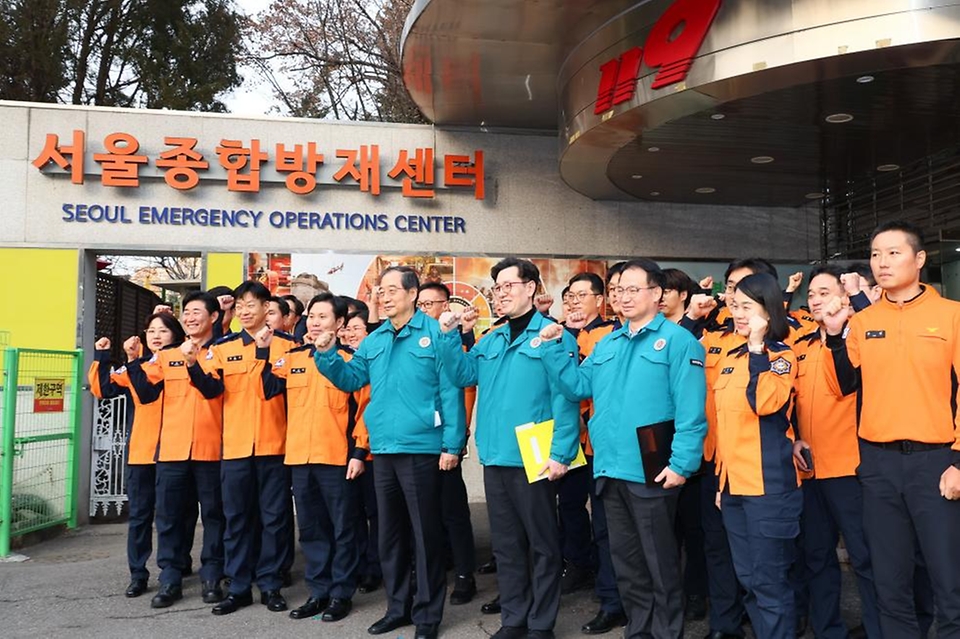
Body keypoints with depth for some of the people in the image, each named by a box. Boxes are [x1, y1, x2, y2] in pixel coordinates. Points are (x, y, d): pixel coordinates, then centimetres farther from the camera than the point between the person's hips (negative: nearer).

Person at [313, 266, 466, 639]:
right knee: (389, 533, 15)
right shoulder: (374, 341, 12)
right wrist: (327, 355, 0)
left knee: (425, 533, 2)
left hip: (421, 449, -6)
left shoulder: (435, 334, -6)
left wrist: (452, 444, -14)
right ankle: (398, 607, 29)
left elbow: (450, 390, -10)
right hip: (383, 450, 7)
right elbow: (351, 379, 15)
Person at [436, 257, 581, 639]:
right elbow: (463, 375, 8)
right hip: (495, 457, 7)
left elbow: (565, 397, -13)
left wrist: (560, 453, -18)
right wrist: (449, 336, -2)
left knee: (541, 544, 7)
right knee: (505, 544, 15)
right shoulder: (490, 341, 14)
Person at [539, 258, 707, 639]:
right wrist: (552, 349, 2)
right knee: (625, 561, 17)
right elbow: (578, 386, 11)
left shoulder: (677, 340, -7)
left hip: (651, 472, -7)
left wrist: (681, 463, -20)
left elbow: (690, 409, -14)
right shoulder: (607, 344, 15)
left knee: (660, 563, 5)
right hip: (609, 469, 7)